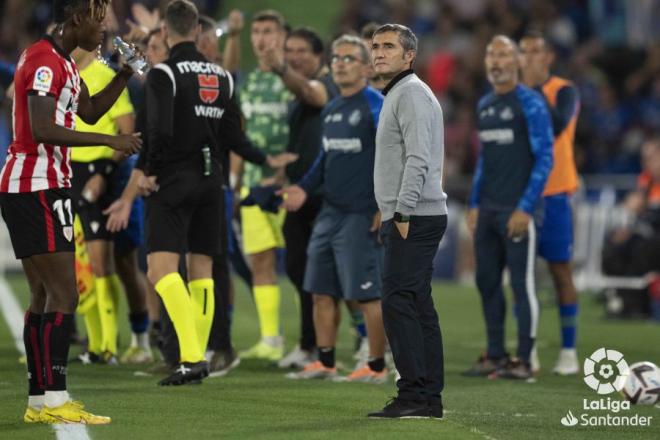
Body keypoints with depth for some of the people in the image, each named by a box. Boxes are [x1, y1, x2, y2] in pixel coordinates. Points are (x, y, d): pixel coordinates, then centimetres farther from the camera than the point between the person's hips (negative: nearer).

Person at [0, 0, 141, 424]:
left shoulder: (64, 63, 17)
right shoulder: (44, 60, -15)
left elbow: (90, 111, 28)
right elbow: (44, 130, -24)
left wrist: (124, 75, 15)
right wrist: (110, 140, -22)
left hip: (37, 189, 11)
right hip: (36, 189, -11)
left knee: (45, 296, 10)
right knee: (64, 295, -12)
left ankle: (39, 402, 11)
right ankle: (54, 400, -14)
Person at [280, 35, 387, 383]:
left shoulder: (377, 106, -11)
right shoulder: (331, 109, 15)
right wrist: (305, 188, 11)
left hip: (361, 216, -8)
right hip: (329, 211, 9)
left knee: (367, 294, -5)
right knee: (322, 292, 9)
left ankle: (376, 366, 4)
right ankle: (325, 361, 18)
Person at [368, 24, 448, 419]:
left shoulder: (412, 93, -10)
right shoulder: (396, 94, 22)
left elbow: (418, 158, -20)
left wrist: (402, 212, -22)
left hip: (413, 218, -10)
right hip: (406, 218, 10)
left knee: (399, 303, -13)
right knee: (418, 307, 8)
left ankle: (414, 395, -15)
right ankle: (430, 398, 9)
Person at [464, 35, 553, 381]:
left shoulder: (530, 104, -8)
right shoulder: (484, 105, 15)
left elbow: (544, 158, -10)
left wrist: (526, 208, -15)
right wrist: (475, 204, 16)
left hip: (516, 209, -7)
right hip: (487, 209, 7)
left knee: (522, 283, -4)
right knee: (487, 282, 9)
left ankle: (524, 361, 0)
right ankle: (495, 355, 17)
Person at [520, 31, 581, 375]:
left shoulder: (563, 91, -4)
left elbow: (557, 125, -24)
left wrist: (536, 88, -19)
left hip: (552, 194, -5)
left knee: (560, 270, -1)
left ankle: (568, 352, 4)